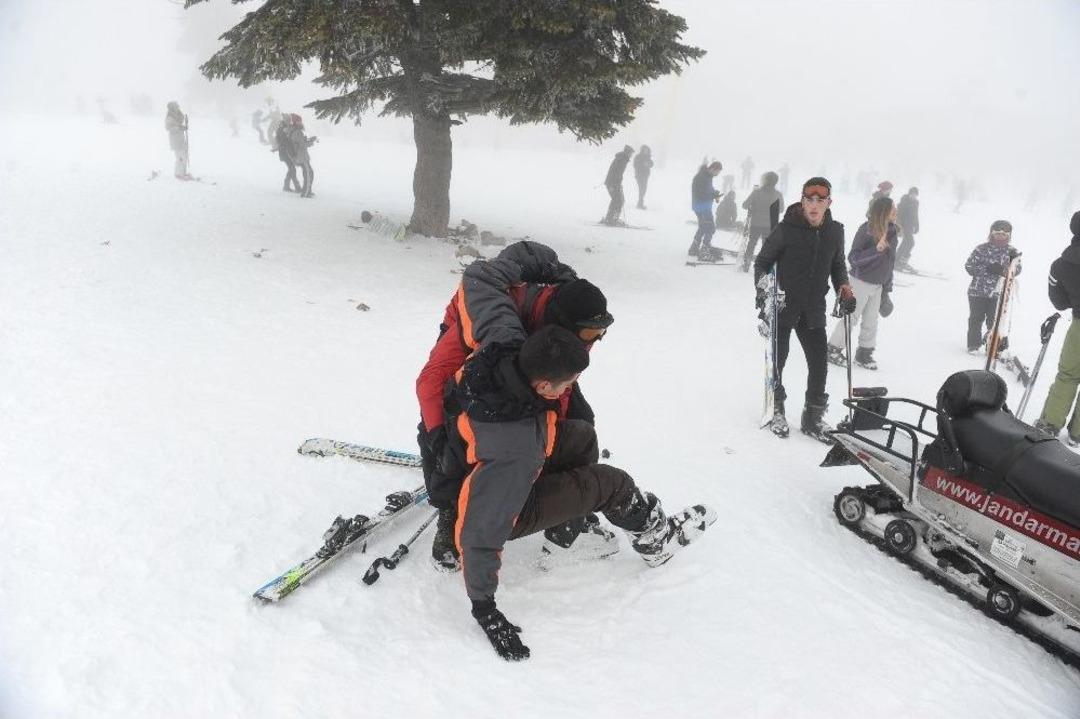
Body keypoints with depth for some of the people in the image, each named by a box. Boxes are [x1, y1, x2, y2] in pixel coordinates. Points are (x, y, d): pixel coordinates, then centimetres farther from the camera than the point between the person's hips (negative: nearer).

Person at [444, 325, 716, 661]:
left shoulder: (504, 356, -26)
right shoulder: (514, 451, -43)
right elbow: (479, 532, -36)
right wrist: (484, 609, -25)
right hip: (501, 505, -7)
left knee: (581, 436, 11)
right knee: (612, 484, -4)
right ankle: (655, 541, 26)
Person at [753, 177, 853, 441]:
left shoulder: (835, 231, 1)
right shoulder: (786, 229, -13)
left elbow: (837, 265, 17)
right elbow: (762, 261, -3)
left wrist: (843, 287, 0)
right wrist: (762, 289, -17)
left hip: (813, 311, 4)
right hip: (782, 307, -4)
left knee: (819, 365, 5)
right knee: (777, 361, 7)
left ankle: (813, 417, 22)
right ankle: (777, 410, 29)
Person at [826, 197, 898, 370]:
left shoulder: (891, 231, 1)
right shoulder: (866, 229, -19)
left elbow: (890, 261, 9)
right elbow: (853, 258, -20)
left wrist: (887, 288, 12)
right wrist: (876, 250, -34)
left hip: (878, 285, 6)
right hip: (861, 282, -6)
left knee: (871, 321, 11)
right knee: (850, 317, 2)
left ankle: (864, 353, 24)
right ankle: (833, 350, 15)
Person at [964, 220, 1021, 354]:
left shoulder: (1011, 251, 3)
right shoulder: (982, 249, -5)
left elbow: (1016, 270, 3)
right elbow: (969, 266, -8)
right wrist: (988, 269, -19)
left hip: (998, 294, 1)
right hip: (978, 292, -1)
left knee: (995, 321, 4)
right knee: (976, 319, 9)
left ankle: (998, 346, 17)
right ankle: (974, 345, 22)